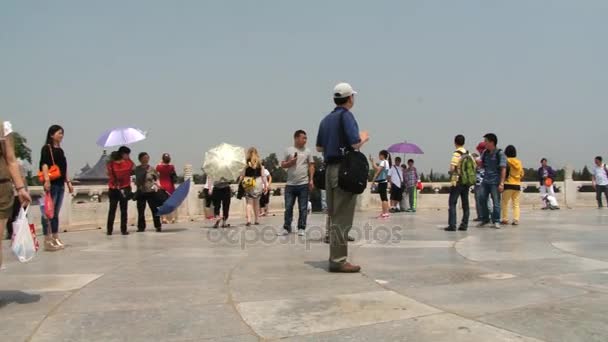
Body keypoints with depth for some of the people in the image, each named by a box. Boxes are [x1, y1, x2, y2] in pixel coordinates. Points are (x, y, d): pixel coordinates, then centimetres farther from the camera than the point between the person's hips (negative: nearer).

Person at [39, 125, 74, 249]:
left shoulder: (60, 150, 18)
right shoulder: (47, 148, -4)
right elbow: (44, 164, -17)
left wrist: (68, 182, 20)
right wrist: (47, 180, -29)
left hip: (60, 184, 8)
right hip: (51, 184, -8)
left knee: (56, 213, 11)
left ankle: (56, 239, 15)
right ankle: (47, 241, -6)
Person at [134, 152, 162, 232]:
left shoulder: (152, 169, -5)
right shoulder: (137, 169, -1)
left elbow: (157, 178, 4)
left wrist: (158, 184, -9)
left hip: (151, 192, -2)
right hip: (140, 192, 2)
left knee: (154, 210, 2)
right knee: (140, 210, 8)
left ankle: (158, 226, 11)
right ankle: (141, 227, 20)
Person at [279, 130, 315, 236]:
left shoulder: (307, 151, 6)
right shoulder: (288, 150, 6)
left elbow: (311, 166, 5)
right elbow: (282, 165, 8)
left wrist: (311, 180, -3)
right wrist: (290, 162, -11)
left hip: (303, 184, 0)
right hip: (290, 184, 0)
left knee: (303, 208, 2)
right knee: (288, 207, 5)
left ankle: (301, 228, 10)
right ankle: (286, 228, 14)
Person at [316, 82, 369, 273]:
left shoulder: (326, 119, 15)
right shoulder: (345, 115, -9)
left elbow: (319, 147, 19)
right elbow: (355, 143, -18)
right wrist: (364, 137, 1)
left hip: (330, 169, 8)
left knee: (333, 215, 11)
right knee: (342, 217, -7)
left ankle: (335, 257, 17)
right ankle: (338, 260, -6)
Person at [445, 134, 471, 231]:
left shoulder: (456, 154, -13)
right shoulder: (468, 153, 8)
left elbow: (452, 168, -20)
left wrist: (451, 172, 1)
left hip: (457, 181, -7)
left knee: (452, 203, -4)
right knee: (465, 203, 10)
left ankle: (452, 225, -9)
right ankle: (464, 224, 12)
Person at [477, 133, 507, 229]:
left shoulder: (500, 153, -7)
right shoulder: (485, 153, 10)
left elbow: (503, 169, -10)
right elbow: (482, 165, 19)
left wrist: (501, 183, -16)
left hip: (495, 182, -6)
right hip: (485, 181, 6)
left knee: (496, 202, 0)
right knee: (482, 200, 6)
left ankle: (496, 221, 10)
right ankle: (485, 219, 19)